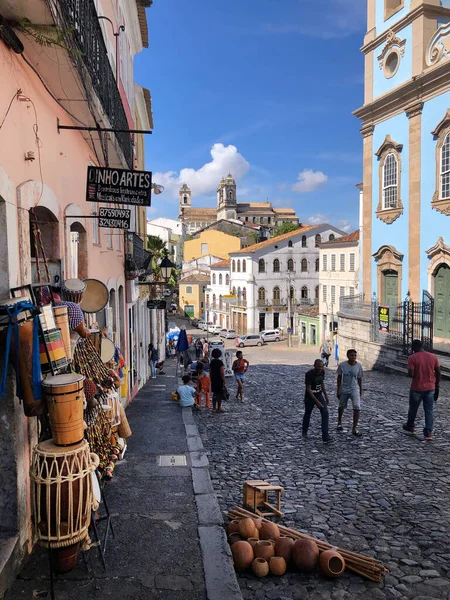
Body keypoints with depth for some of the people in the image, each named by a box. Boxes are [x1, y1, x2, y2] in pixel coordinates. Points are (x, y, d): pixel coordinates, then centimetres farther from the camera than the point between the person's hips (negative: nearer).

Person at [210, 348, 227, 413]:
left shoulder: (211, 362, 4)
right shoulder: (220, 362, -18)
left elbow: (210, 372, 11)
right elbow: (222, 373, -20)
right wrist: (224, 382, -15)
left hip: (213, 380, 7)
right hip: (219, 381, -7)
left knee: (214, 394, 15)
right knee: (220, 394, 4)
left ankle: (214, 408, 21)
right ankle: (219, 408, 10)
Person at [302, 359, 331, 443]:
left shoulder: (322, 372, -5)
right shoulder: (309, 374, -24)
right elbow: (308, 389, -23)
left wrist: (325, 395, 13)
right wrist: (317, 401, -26)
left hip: (319, 395, 5)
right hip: (309, 397, -4)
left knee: (325, 413, -11)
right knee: (308, 414, 13)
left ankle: (325, 437, -12)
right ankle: (304, 432, 39)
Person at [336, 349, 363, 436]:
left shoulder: (358, 366, -9)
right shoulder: (342, 365, -12)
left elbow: (359, 379, 1)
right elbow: (339, 377, -1)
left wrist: (360, 391, 5)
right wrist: (338, 390, 0)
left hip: (355, 390, 0)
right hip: (344, 390, 0)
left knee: (357, 408, -14)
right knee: (341, 407, 16)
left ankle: (354, 428, -2)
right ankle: (339, 423, 44)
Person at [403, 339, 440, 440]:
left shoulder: (412, 358, -14)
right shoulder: (433, 356, 0)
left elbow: (410, 374, -20)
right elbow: (438, 373, 4)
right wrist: (436, 385, 14)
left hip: (417, 389, -3)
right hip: (430, 388, 3)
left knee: (413, 409, 16)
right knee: (429, 411, 10)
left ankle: (410, 427, 33)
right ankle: (428, 433, 7)